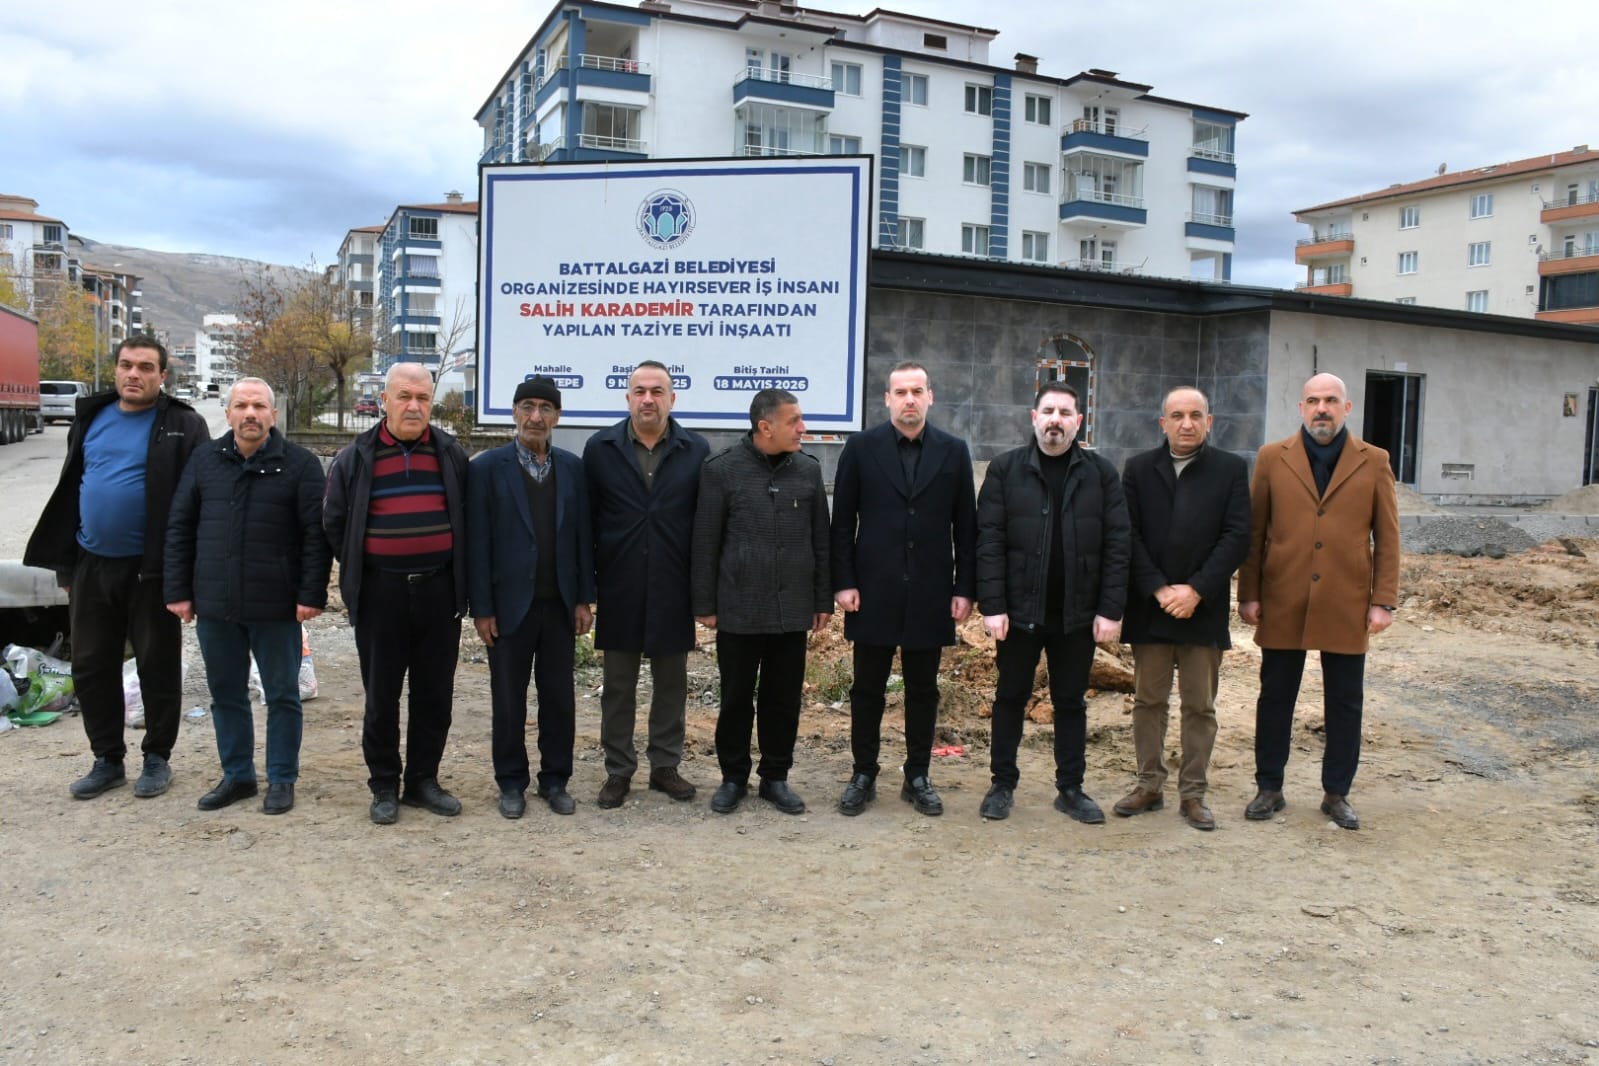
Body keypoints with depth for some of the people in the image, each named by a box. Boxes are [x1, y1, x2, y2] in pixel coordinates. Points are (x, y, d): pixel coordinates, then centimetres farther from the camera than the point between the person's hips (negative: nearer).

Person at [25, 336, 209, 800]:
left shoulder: (183, 425, -8)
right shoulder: (91, 418, 10)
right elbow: (69, 492, 15)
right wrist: (65, 563, 12)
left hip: (150, 569, -5)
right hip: (90, 567, 6)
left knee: (158, 667, 6)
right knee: (91, 668, 11)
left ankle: (157, 757, 21)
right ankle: (108, 759, 25)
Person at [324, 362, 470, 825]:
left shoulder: (451, 454, 5)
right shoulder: (355, 457, 1)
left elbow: (466, 518, 14)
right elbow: (334, 522, 11)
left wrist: (456, 573, 10)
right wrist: (358, 570, 11)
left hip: (439, 591, 1)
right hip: (380, 592, -1)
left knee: (435, 694, 8)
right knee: (381, 695, 6)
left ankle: (423, 780, 22)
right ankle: (384, 786, 19)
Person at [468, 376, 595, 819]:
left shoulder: (572, 467, 5)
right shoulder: (488, 467, -4)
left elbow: (582, 535, 6)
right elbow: (478, 542, -6)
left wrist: (584, 599, 2)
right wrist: (481, 608, -9)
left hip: (560, 604, 3)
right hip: (510, 604, -3)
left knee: (559, 697, 10)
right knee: (509, 699, 8)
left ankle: (555, 779, 23)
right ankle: (511, 782, 22)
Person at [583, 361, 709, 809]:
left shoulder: (696, 450, 0)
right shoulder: (600, 448, 0)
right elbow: (587, 519, 1)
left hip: (673, 588, 0)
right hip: (619, 587, 0)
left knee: (671, 681, 10)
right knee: (618, 684, 9)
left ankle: (665, 765, 24)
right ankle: (618, 770, 21)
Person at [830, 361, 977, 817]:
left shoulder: (953, 451, 4)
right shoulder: (861, 448, 1)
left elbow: (965, 526, 5)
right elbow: (843, 522, 1)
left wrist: (964, 588, 0)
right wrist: (844, 582, -6)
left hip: (930, 593, 1)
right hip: (874, 591, -1)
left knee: (923, 690, 10)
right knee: (867, 689, 8)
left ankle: (918, 777, 22)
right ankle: (863, 776, 20)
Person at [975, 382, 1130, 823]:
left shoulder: (1101, 473, 2)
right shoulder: (1005, 469, -1)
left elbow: (1117, 545, 0)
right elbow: (989, 541, -5)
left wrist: (1110, 609, -6)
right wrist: (992, 605, -11)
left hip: (1077, 614, 1)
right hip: (1020, 609, -1)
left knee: (1071, 702, 12)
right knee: (1011, 698, 10)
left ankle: (1071, 789, 23)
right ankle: (1003, 785, 22)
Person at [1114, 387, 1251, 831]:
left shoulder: (1231, 469, 2)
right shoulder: (1138, 468, 5)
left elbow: (1237, 535, -5)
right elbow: (1129, 535, -2)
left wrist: (1196, 590, -14)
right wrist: (1159, 590, -12)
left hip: (1203, 608, -1)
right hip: (1149, 606, 1)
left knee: (1200, 706, 6)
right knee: (1149, 701, 9)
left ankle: (1193, 792, 15)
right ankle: (1149, 785, 20)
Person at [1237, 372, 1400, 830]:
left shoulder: (1373, 462, 4)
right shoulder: (1272, 458, 4)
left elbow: (1387, 538, 4)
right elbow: (1254, 532, 4)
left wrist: (1383, 602, -3)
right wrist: (1249, 594, -1)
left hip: (1347, 606, 0)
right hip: (1283, 604, 0)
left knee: (1345, 704, 8)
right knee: (1275, 698, 8)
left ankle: (1336, 794, 22)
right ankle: (1269, 788, 21)